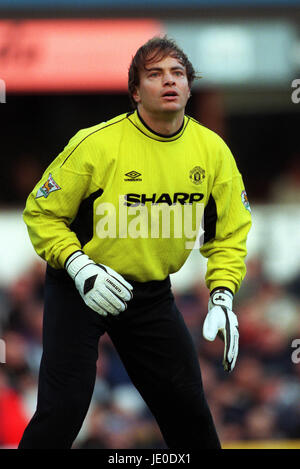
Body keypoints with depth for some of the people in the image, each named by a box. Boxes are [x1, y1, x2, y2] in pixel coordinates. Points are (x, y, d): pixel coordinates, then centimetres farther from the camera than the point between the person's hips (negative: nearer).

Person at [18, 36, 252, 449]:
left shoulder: (212, 150, -6)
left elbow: (230, 231, 6)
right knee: (63, 408, -14)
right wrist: (82, 270, -22)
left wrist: (222, 297, -7)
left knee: (186, 403, 7)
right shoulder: (97, 144, -19)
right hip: (79, 290, -4)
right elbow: (41, 214, -9)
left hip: (152, 292, 4)